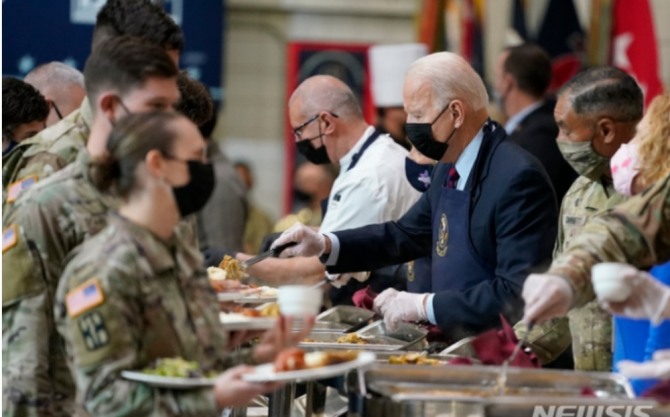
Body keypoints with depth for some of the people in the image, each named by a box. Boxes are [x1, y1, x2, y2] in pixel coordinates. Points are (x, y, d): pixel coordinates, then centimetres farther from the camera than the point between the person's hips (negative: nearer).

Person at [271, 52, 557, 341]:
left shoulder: (518, 179, -18)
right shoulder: (449, 170, 9)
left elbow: (516, 295, -23)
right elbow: (404, 235, 23)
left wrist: (423, 305, -20)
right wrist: (324, 244, 10)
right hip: (452, 344, 8)